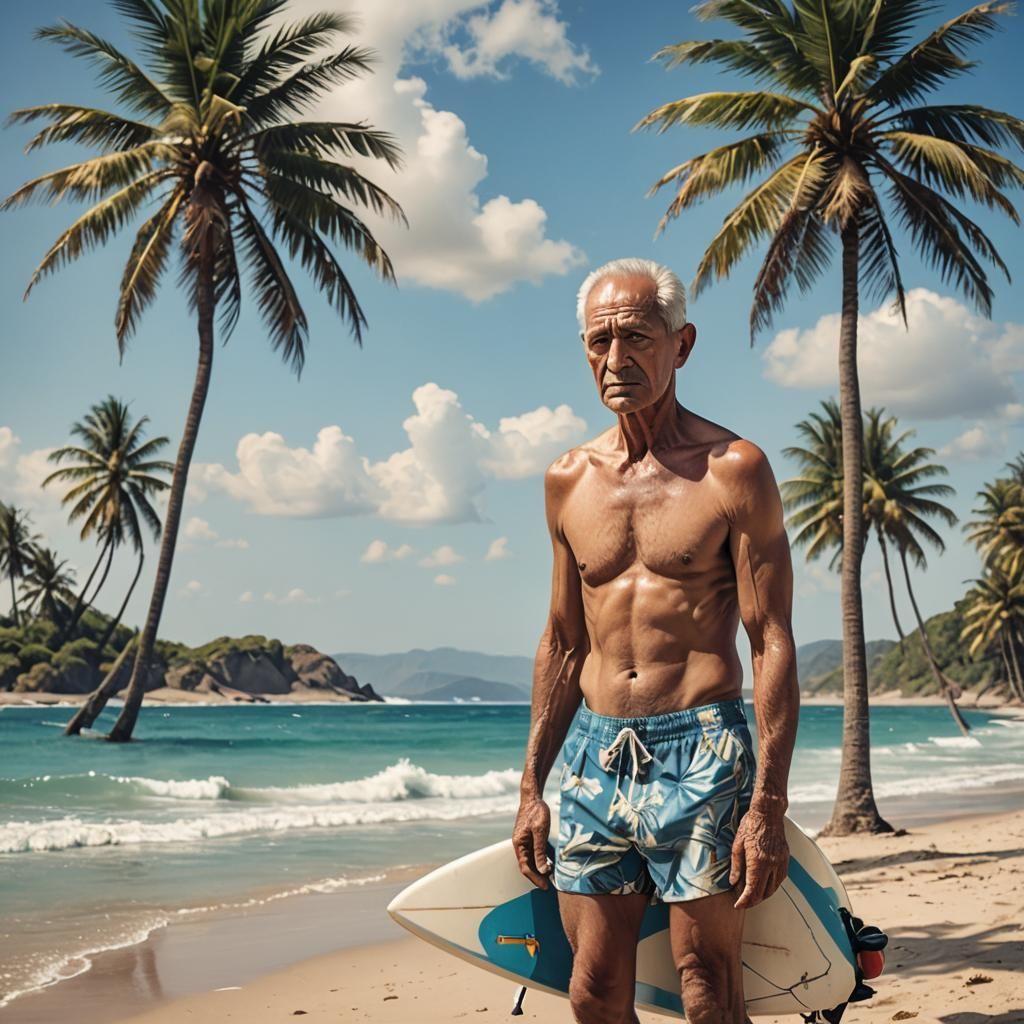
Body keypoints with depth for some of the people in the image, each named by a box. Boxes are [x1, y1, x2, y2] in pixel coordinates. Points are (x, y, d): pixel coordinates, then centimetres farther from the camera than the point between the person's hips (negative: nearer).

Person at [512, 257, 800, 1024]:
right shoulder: (568, 480, 11)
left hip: (700, 752, -4)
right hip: (593, 758, 5)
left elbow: (773, 643, -6)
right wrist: (533, 788, 13)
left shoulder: (733, 469, -4)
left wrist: (768, 803, -13)